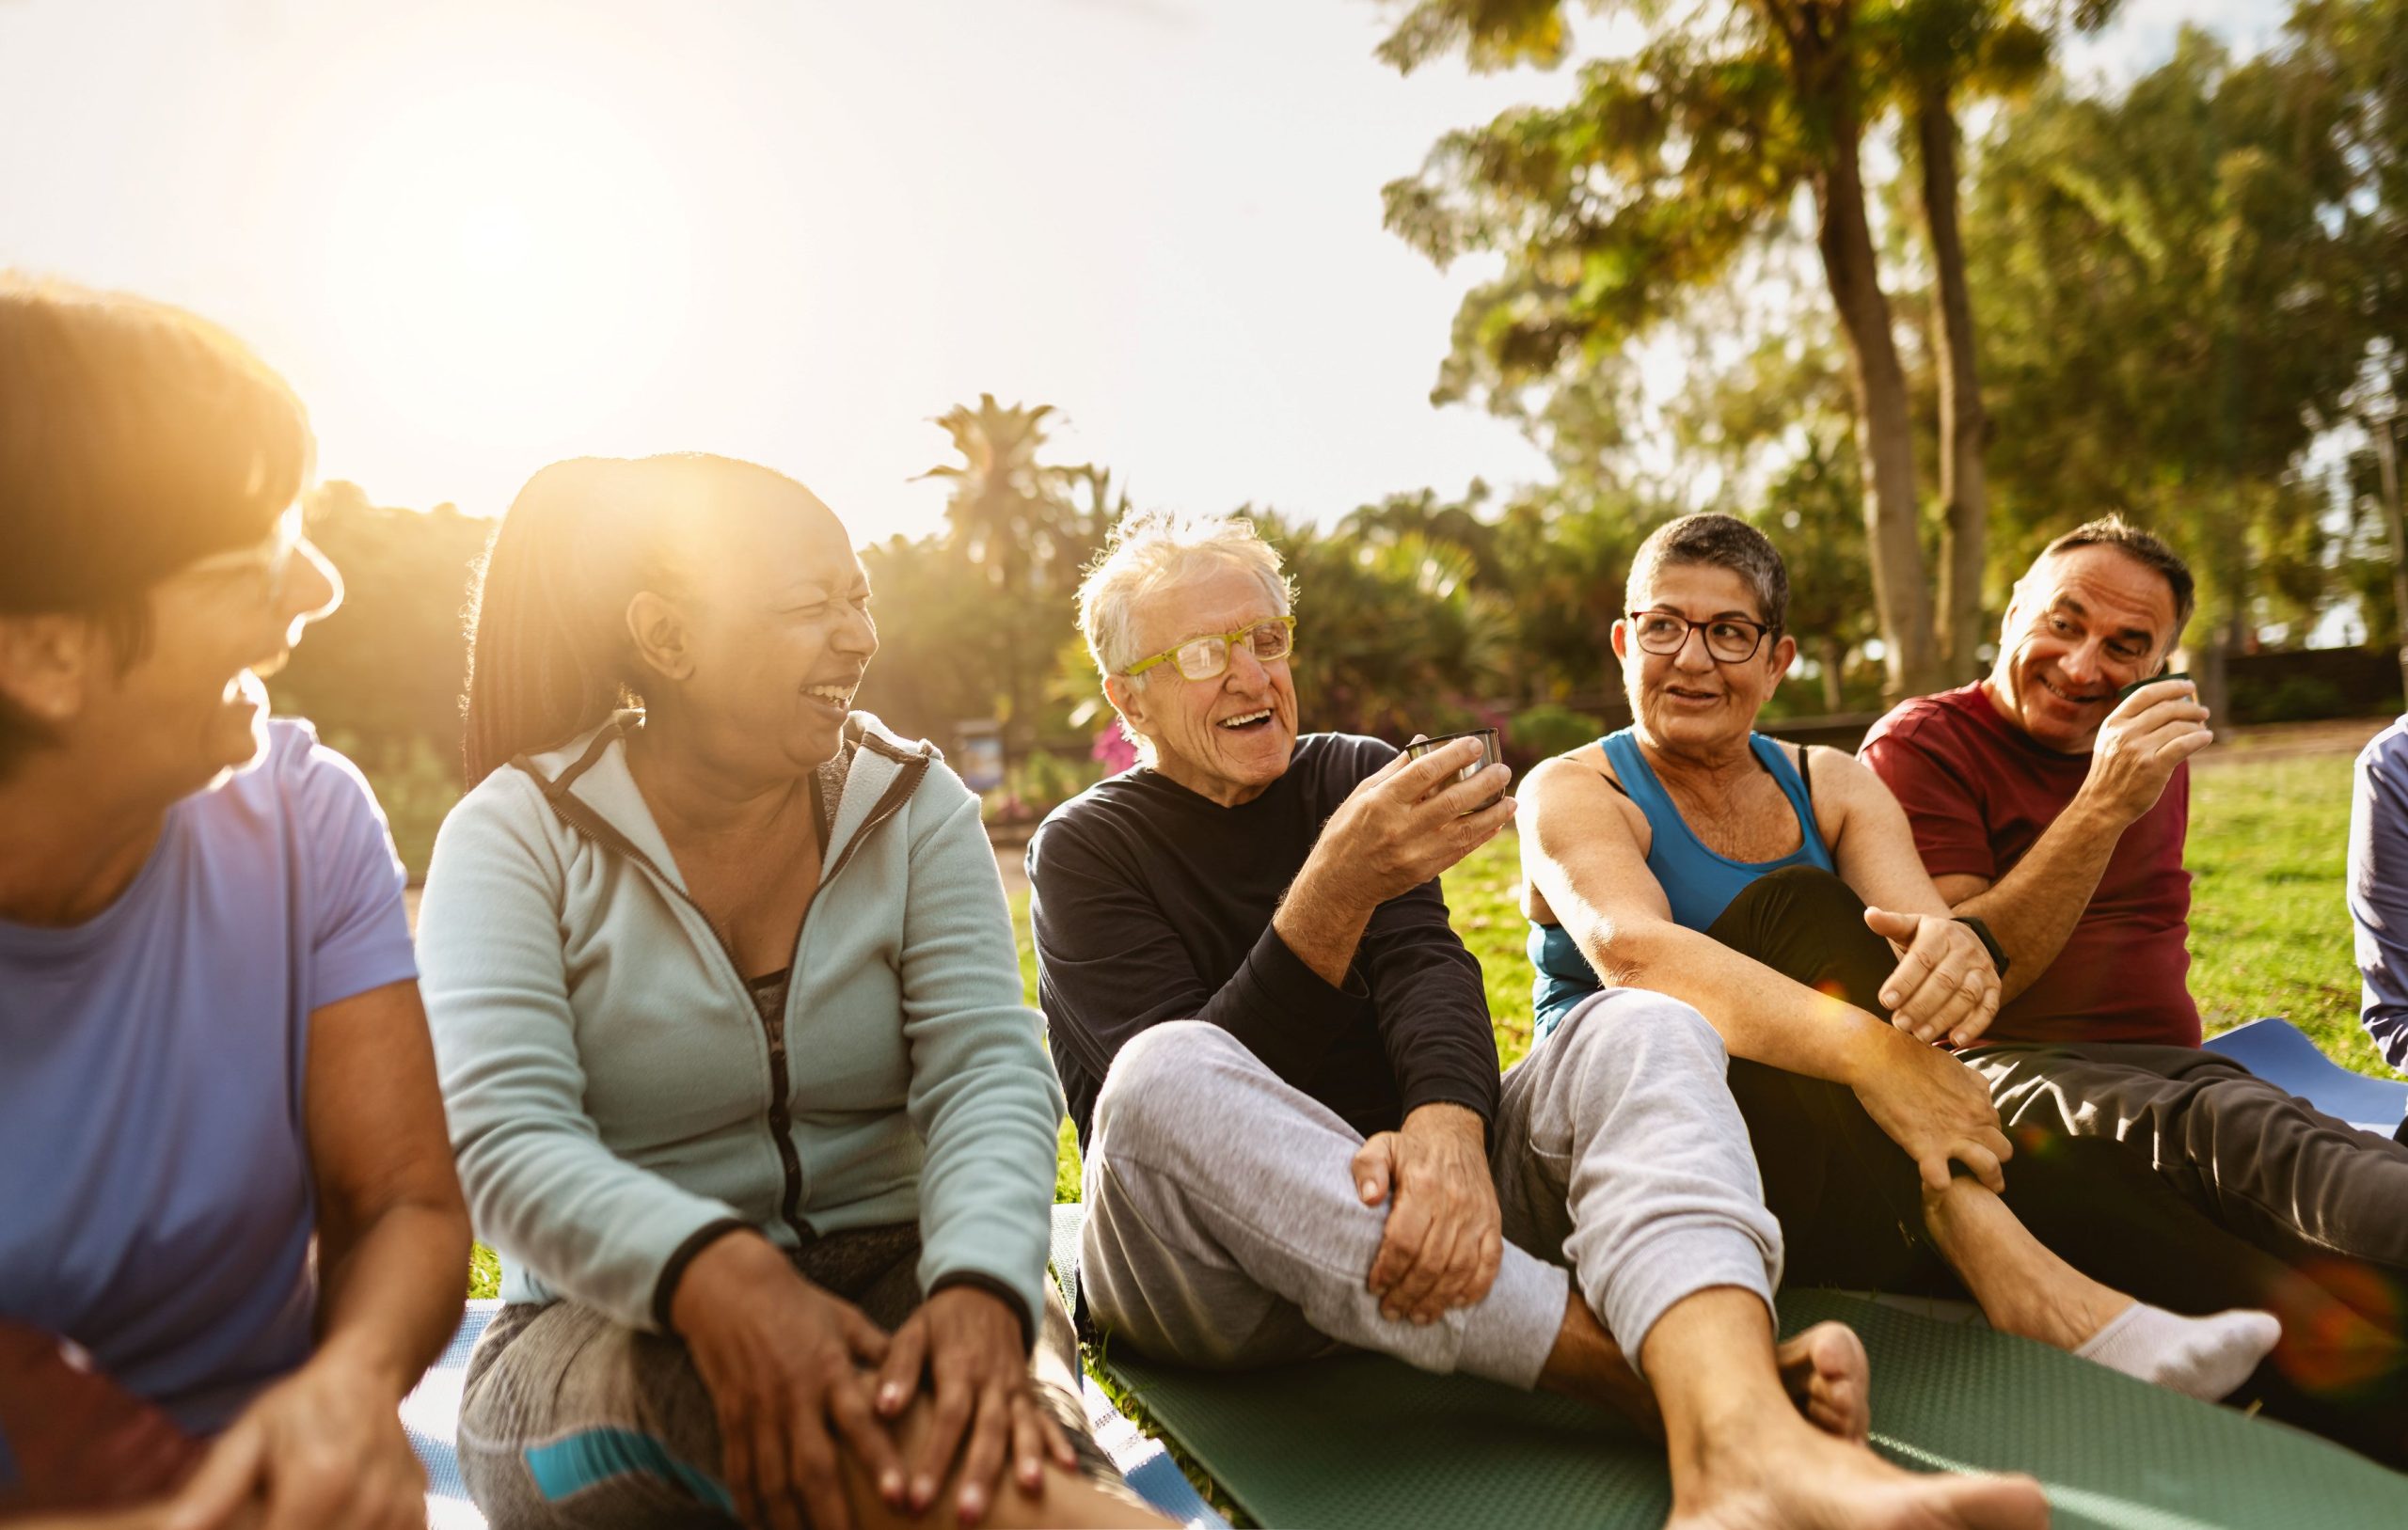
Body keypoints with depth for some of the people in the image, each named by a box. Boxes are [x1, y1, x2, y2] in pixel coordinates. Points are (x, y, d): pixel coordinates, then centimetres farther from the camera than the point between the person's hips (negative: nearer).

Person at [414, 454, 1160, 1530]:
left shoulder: (913, 805, 1)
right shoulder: (517, 834, -5)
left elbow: (988, 1074, -11)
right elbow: (504, 1144, -18)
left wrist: (982, 1291, -34)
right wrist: (717, 1278, -39)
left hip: (888, 1280, 1)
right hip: (600, 1330, 0)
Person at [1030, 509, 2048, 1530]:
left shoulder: (1355, 776, 11)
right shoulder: (1086, 849, 0)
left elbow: (1427, 970, -7)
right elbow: (1175, 1086, -13)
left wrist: (1446, 1124, -29)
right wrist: (1337, 887, -25)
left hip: (1412, 1211, 4)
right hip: (1211, 1273, -3)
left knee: (1642, 1029, -20)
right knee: (1164, 1076, -35)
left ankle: (1735, 1442, -51)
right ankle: (1664, 1370, -38)